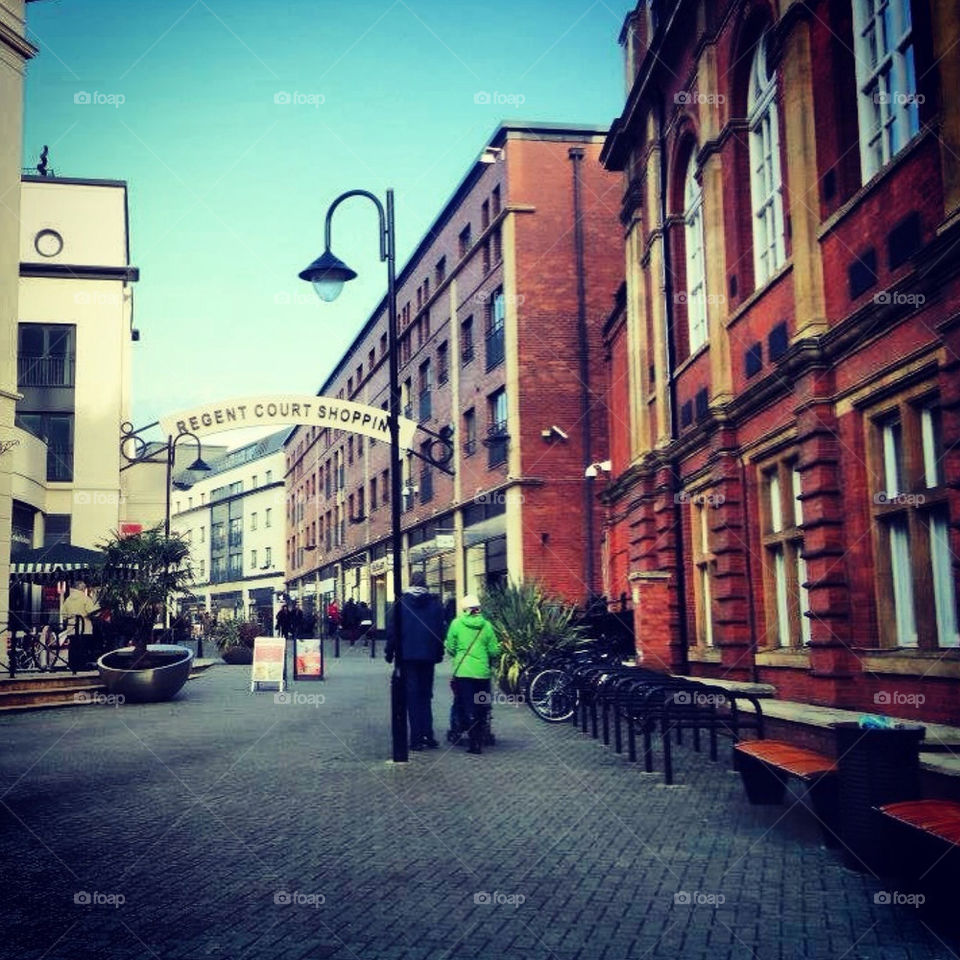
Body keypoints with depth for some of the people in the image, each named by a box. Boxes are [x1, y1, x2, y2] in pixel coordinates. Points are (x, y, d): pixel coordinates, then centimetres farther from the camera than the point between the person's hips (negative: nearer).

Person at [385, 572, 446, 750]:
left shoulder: (401, 603, -3)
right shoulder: (435, 603, 4)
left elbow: (392, 630, -3)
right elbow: (441, 630, 6)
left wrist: (390, 653, 5)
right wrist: (439, 653, 14)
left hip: (407, 655, -2)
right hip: (428, 656, 2)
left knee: (412, 696, 1)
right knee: (426, 695, 12)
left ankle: (416, 738, -3)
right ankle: (428, 735, 5)